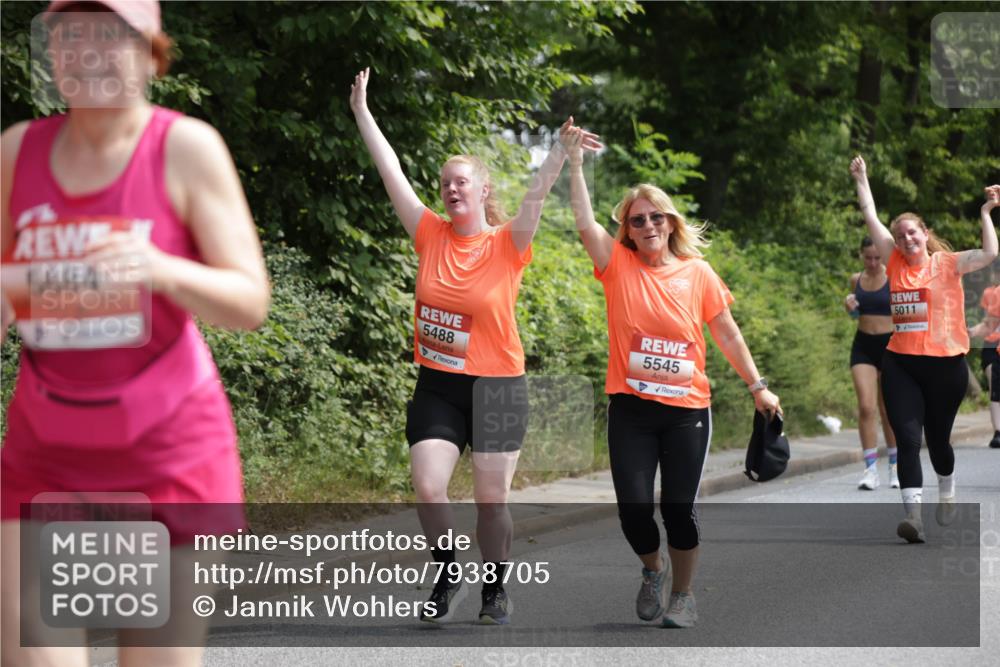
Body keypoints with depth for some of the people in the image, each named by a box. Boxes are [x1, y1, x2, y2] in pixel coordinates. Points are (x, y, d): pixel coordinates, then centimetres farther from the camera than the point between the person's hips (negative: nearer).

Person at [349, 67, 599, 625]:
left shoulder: (508, 245, -5)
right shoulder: (432, 236, 2)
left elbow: (537, 195, -21)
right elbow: (392, 173, 2)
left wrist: (562, 151, -37)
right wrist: (362, 111, 2)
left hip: (497, 387, -2)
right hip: (437, 386, 2)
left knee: (492, 498, 2)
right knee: (428, 488, -9)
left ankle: (496, 588, 22)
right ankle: (450, 578, 13)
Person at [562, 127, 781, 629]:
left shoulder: (698, 274, 2)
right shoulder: (618, 265, 1)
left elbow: (727, 334, 9)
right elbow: (585, 224, -14)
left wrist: (757, 387, 11)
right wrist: (575, 163, -19)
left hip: (687, 409, 0)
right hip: (631, 408, 0)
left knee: (679, 508, 0)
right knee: (634, 506, -6)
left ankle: (683, 594, 21)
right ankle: (653, 570, 26)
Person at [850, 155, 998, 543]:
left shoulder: (947, 264, -2)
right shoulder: (896, 263, 5)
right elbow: (870, 217, 9)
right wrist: (861, 179, 11)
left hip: (945, 363, -2)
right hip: (900, 364, 2)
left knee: (937, 438, 12)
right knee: (907, 439, -10)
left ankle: (947, 493, 41)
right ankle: (913, 515, -16)